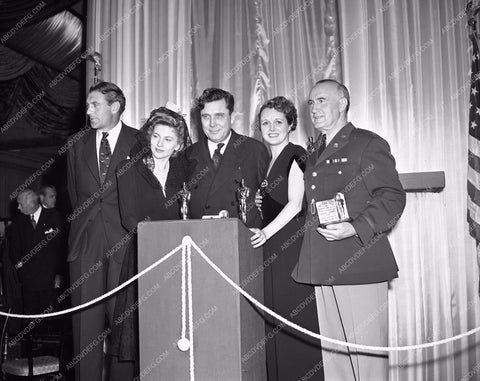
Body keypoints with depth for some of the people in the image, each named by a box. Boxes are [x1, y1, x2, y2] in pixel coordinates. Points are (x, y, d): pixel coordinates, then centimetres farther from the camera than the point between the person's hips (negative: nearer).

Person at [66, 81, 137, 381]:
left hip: (124, 238, -3)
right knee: (85, 317, 4)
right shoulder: (77, 144, 14)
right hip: (85, 238, 3)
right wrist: (84, 219, 14)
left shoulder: (140, 142, 2)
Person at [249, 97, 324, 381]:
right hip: (269, 249, 7)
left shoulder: (296, 155, -4)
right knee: (273, 317, 6)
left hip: (292, 245, -7)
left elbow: (295, 204, -13)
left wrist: (266, 232, -21)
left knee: (294, 315, -4)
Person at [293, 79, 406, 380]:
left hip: (360, 264, -7)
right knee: (332, 352, 11)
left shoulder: (368, 144, -2)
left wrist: (355, 228, -20)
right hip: (324, 268, 7)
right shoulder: (315, 155, 22)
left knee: (367, 351, -2)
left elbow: (393, 197, -8)